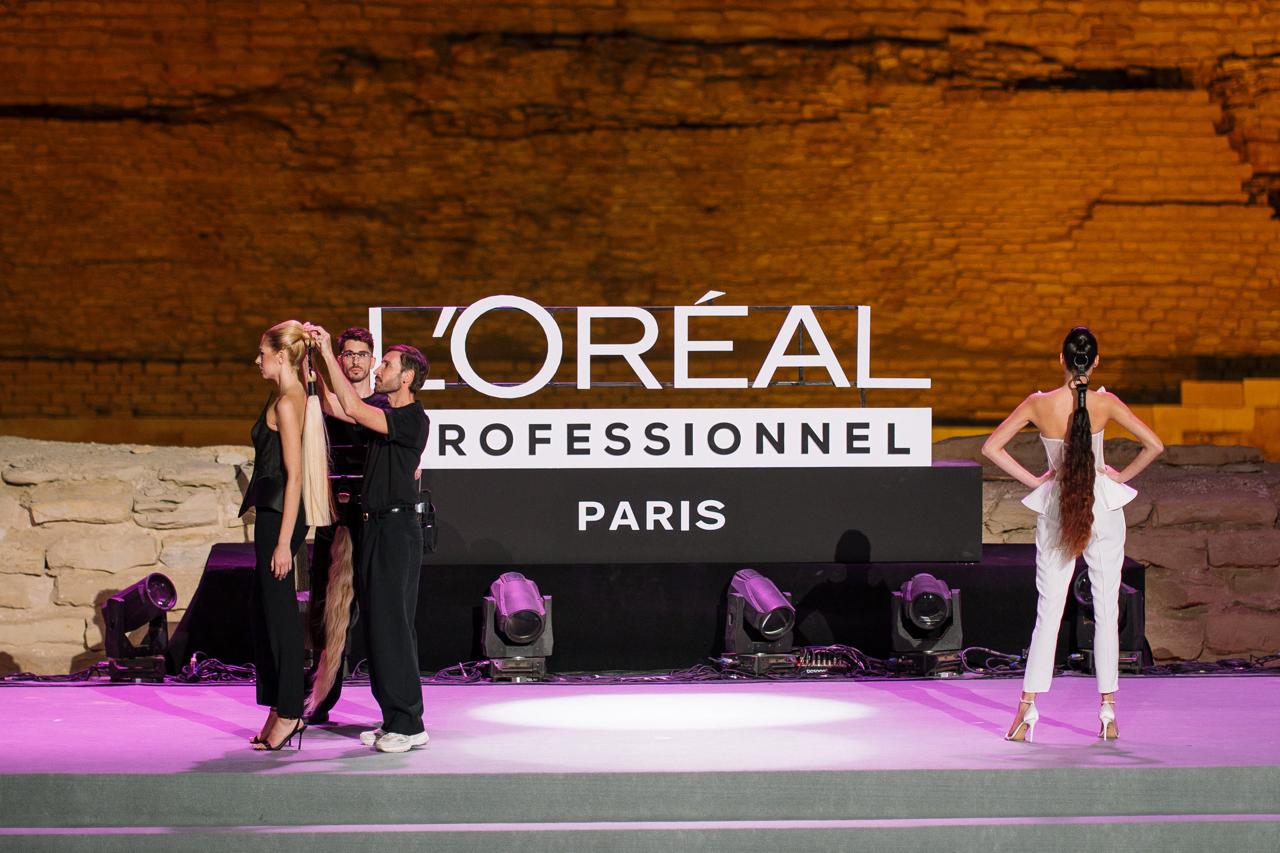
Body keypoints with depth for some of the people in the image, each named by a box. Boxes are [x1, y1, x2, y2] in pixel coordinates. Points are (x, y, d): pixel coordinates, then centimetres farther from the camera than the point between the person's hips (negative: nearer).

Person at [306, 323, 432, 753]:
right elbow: (336, 407, 15)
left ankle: (409, 724, -8)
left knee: (392, 623, -10)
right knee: (377, 624, 9)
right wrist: (319, 359, 6)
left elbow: (355, 410, -22)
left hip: (398, 528, -9)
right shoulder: (386, 414, 14)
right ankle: (393, 718, 14)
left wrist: (329, 356, -19)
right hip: (375, 525, 9)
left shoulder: (413, 420, -14)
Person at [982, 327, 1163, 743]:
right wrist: (1122, 475, 3)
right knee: (1106, 610, 6)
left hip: (1055, 509, 1)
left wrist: (1031, 479, 0)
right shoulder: (1105, 403, -10)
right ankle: (1108, 711, 6)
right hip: (1103, 507, -1)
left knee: (1048, 612, 5)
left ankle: (1028, 708, -2)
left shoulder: (1038, 405, -8)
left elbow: (991, 447, -6)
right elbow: (1154, 445, -10)